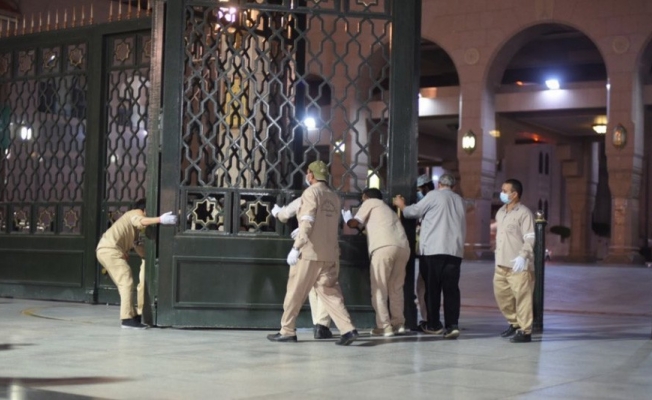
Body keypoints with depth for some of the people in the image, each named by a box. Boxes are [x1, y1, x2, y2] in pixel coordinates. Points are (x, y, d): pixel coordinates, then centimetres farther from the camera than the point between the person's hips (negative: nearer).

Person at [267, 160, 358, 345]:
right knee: (330, 292, 5)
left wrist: (296, 247, -19)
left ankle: (287, 331, 13)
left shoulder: (311, 192, -6)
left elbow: (307, 222, -17)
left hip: (310, 252, -6)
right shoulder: (334, 197, 14)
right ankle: (348, 329, -7)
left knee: (296, 292, 5)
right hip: (330, 253, 6)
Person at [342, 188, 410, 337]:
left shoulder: (370, 202, 19)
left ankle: (384, 326, -6)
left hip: (384, 246, -6)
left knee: (379, 289, -1)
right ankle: (398, 323, 14)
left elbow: (354, 223, 13)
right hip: (403, 247, 7)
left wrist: (347, 218, 33)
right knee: (396, 288, 16)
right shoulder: (388, 210, 39)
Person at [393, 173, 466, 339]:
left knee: (433, 288, 6)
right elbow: (463, 227, 20)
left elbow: (414, 211, 5)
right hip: (455, 250, 4)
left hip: (433, 249, -4)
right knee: (451, 288, 1)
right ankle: (452, 325, -9)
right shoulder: (459, 200, 16)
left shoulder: (434, 195, 0)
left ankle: (434, 325, 12)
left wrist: (401, 205, 22)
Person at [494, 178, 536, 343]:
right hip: (501, 265, 8)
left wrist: (522, 256, -27)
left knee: (522, 297, -5)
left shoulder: (524, 213, -9)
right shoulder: (500, 212, 15)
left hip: (518, 265, -8)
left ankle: (525, 331, 2)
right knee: (501, 294, 14)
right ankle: (515, 323, 30)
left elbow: (530, 239, -15)